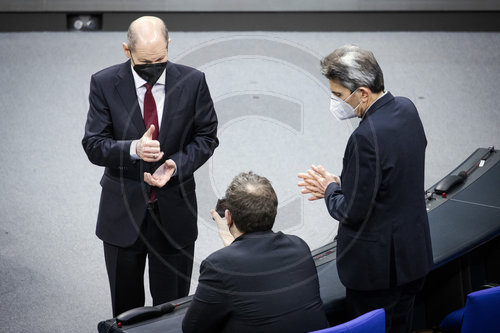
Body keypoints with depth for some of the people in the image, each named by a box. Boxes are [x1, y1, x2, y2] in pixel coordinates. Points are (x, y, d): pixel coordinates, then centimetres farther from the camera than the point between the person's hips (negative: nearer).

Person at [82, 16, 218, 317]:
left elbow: (207, 137, 1)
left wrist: (176, 165, -17)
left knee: (172, 306, 11)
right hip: (123, 211, 0)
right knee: (126, 308, 14)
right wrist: (134, 148, -28)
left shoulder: (192, 81, -6)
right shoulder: (104, 83, -7)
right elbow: (93, 145, -9)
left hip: (174, 210, 0)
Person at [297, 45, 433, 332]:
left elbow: (352, 212, -22)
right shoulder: (406, 109, -1)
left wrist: (330, 189, -3)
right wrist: (342, 184, 6)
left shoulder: (367, 137, -29)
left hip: (377, 265, -9)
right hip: (414, 253, 9)